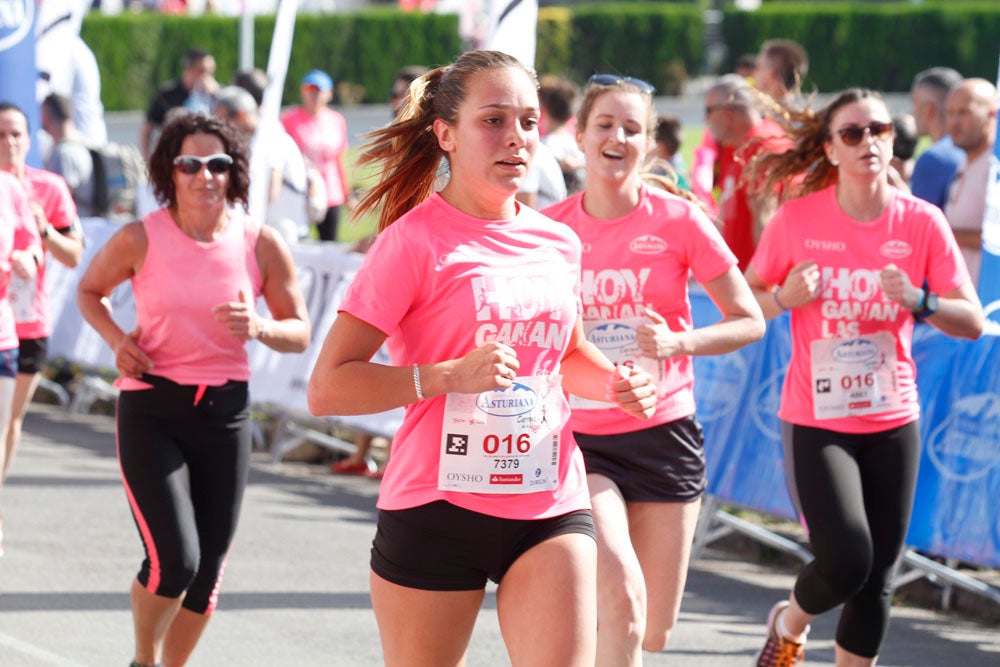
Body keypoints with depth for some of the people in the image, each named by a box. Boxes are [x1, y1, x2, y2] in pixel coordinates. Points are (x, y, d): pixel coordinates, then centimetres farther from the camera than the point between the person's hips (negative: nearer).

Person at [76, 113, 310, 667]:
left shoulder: (260, 245, -4)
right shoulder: (140, 240, -8)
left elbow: (299, 332, 3)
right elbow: (89, 291, 11)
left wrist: (259, 329, -18)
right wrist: (116, 340, -8)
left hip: (225, 413, 3)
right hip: (151, 411, -3)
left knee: (207, 571, 7)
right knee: (173, 562, -15)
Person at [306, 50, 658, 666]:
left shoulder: (558, 243, 9)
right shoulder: (416, 240, -9)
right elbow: (328, 389, -14)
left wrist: (614, 382, 7)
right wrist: (451, 375, -24)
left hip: (550, 507, 4)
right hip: (437, 505, -4)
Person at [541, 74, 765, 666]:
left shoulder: (678, 220, -5)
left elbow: (750, 321, -1)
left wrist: (678, 342, -18)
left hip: (664, 434, 1)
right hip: (579, 437, -1)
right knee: (622, 596, -24)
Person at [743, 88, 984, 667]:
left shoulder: (921, 222, -3)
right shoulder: (798, 219, -6)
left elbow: (973, 321, -2)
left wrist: (918, 301, -20)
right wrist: (785, 297, -16)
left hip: (892, 421, 2)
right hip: (816, 419, -2)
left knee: (878, 581, 4)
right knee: (846, 561, -14)